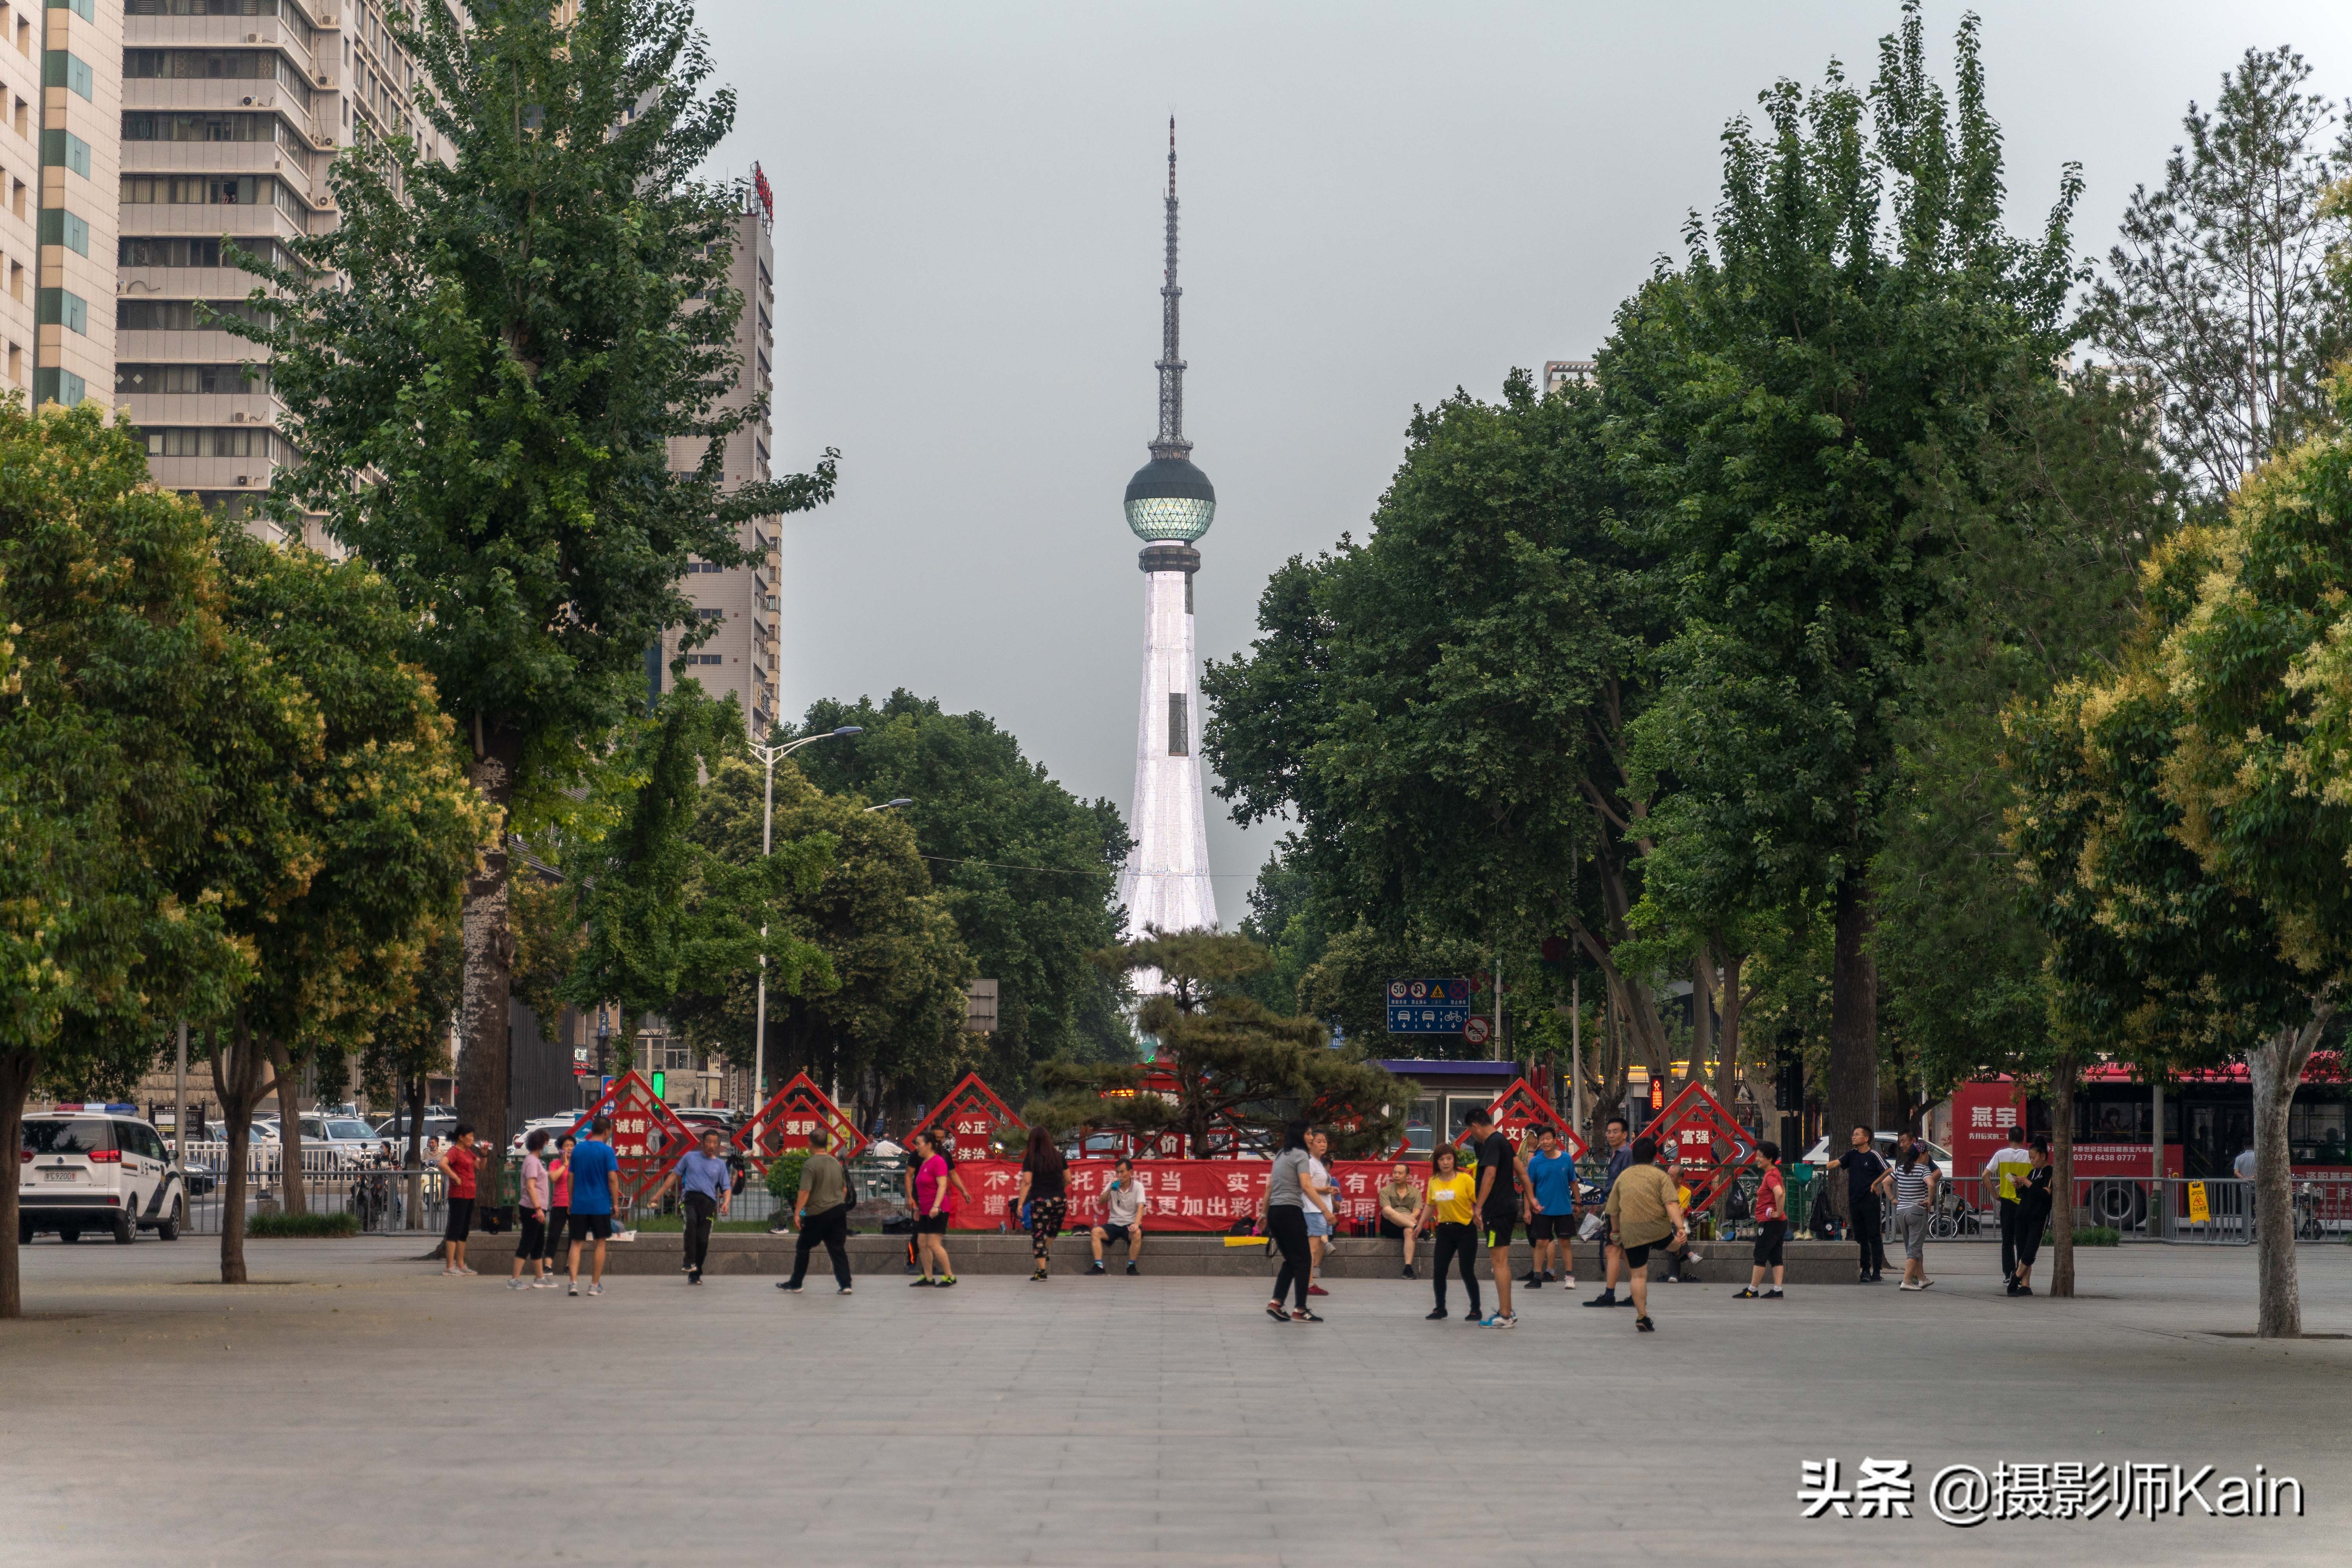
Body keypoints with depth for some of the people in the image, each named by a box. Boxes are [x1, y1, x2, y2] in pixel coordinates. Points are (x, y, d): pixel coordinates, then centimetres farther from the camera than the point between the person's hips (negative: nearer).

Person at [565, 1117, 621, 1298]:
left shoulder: (577, 1150, 7)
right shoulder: (607, 1151, -6)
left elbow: (571, 1177, 10)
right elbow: (613, 1178, -12)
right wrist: (615, 1203, -4)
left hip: (579, 1204, 3)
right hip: (600, 1205, -3)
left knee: (576, 1243, 5)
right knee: (600, 1243, 9)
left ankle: (574, 1283, -9)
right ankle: (595, 1285, 10)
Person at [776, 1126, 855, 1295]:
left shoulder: (810, 1164, -12)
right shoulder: (836, 1163, 11)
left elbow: (805, 1192, -19)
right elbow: (845, 1190, 19)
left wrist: (797, 1213, -16)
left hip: (817, 1214, -6)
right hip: (839, 1211, 6)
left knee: (803, 1248, 9)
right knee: (838, 1249, 5)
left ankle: (795, 1284, 16)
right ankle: (845, 1285, -5)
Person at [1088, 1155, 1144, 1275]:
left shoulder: (1138, 1187, 0)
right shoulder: (1113, 1186, 10)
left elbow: (1140, 1208, -12)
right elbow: (1101, 1202, 2)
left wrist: (1136, 1225, -30)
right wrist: (1110, 1188, -13)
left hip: (1130, 1225, -3)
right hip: (1113, 1224, 3)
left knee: (1137, 1233, -37)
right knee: (1096, 1231, -26)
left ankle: (1131, 1266, -24)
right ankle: (1099, 1266, -28)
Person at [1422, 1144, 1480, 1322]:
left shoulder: (1465, 1179, -12)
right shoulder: (1434, 1182, 4)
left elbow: (1479, 1202, -10)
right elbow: (1430, 1205, 18)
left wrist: (1477, 1215, -29)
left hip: (1465, 1229, -5)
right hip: (1445, 1230, 5)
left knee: (1467, 1272, -3)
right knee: (1439, 1271, 2)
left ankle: (1475, 1309, 11)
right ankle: (1440, 1308, 18)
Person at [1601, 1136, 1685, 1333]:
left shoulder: (1623, 1177, 13)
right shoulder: (1660, 1176, 1)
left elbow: (1613, 1211, 18)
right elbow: (1671, 1204, -11)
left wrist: (1616, 1232, 31)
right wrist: (1680, 1227, -17)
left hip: (1631, 1231, 3)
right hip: (1658, 1228, -3)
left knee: (1638, 1275, 5)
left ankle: (1642, 1316, 2)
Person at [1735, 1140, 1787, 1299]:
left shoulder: (1771, 1176, -16)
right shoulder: (1774, 1173, 15)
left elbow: (1780, 1193, -34)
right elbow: (1781, 1193, 30)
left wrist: (1778, 1212, -24)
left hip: (1769, 1222, -10)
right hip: (1779, 1223, 10)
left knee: (1760, 1257, -4)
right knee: (1775, 1257, 8)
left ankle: (1752, 1291, 0)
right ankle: (1777, 1290, 5)